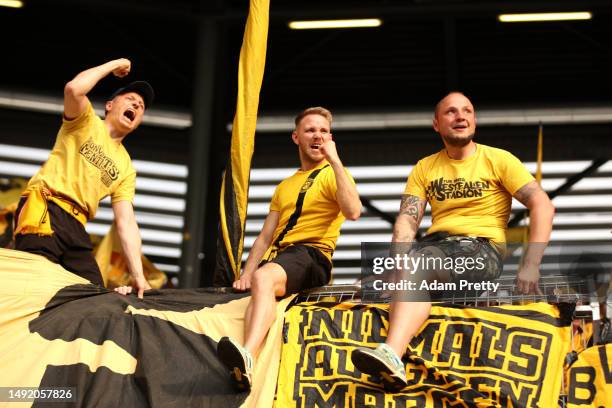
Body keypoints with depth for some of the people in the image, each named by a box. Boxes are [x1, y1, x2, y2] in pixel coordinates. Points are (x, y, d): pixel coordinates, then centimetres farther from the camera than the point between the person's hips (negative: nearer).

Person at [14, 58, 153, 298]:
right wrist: (113, 65, 1)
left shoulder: (126, 169, 20)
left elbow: (126, 223, 10)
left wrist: (138, 276, -2)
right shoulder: (87, 121, 10)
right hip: (43, 210, -6)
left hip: (76, 227, 6)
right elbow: (73, 89, -15)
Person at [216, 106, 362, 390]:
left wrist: (334, 160, -11)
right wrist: (246, 274, 8)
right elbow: (265, 236, 24)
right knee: (256, 282, -27)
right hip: (278, 256, 7)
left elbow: (353, 212, -15)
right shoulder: (285, 186, 28)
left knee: (263, 278, -36)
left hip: (312, 254, -7)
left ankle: (247, 356, -59)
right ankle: (245, 364, -47)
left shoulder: (334, 174, 8)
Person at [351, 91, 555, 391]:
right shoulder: (424, 168, 15)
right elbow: (407, 219, 3)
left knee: (417, 264, -35)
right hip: (436, 244, 6)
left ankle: (391, 355, -54)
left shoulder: (498, 160, 4)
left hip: (482, 248, -5)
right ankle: (392, 359, -44)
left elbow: (543, 206, -5)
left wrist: (531, 265, -18)